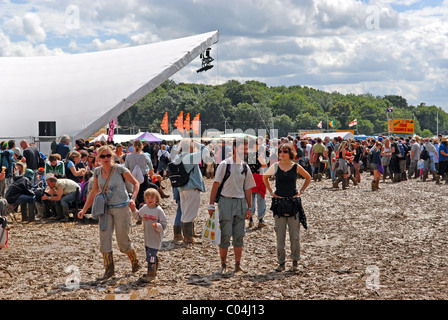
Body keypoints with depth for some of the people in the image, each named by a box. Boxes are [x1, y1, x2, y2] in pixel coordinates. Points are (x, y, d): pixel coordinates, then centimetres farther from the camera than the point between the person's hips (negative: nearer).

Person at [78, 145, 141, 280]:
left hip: (121, 208, -4)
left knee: (123, 241, 0)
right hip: (105, 209, 4)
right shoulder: (97, 172, 2)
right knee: (104, 238, -5)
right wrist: (84, 209, 8)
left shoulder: (120, 169, -11)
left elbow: (136, 183, -2)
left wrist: (133, 199, -19)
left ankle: (135, 263, 24)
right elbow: (94, 191, 12)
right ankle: (109, 270, 3)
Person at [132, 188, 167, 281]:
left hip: (156, 238, -7)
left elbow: (164, 224, -11)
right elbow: (138, 216, 24)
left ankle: (151, 273, -3)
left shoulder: (159, 210, -13)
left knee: (151, 255, -12)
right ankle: (154, 271, 32)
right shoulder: (144, 208, 4)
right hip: (147, 237, 7)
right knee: (149, 253, 16)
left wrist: (158, 226, -30)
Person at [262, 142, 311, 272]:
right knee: (280, 235, 2)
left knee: (295, 235, 1)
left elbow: (308, 178, 16)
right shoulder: (275, 167, 0)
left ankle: (295, 261, 15)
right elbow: (265, 177, 19)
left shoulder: (296, 167, -2)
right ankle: (281, 262, 10)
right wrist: (270, 191, 11)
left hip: (293, 203, -1)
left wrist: (301, 191, 6)